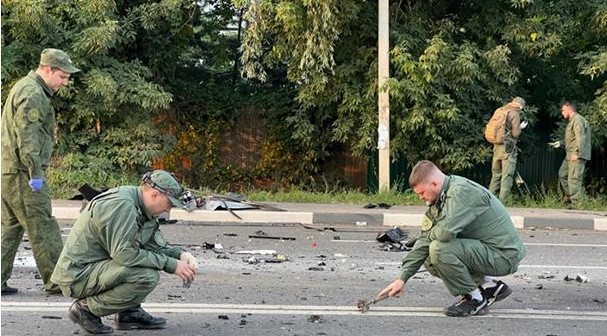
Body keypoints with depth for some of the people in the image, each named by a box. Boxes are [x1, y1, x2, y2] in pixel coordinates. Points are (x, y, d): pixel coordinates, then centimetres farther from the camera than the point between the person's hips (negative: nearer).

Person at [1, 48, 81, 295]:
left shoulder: (24, 87, 20)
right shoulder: (33, 94, -14)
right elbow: (27, 137, -21)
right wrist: (35, 173, -21)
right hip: (21, 173, -10)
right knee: (42, 228, -4)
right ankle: (56, 281, 1)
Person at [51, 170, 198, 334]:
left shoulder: (141, 208, 8)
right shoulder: (121, 204, -22)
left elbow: (157, 246, 13)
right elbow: (123, 253, -27)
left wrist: (181, 254, -7)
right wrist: (171, 264, -23)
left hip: (97, 264, 10)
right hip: (78, 274, -10)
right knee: (148, 277, -24)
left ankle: (129, 313, 9)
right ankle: (87, 308, -9)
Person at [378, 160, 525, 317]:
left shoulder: (462, 191, -22)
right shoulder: (440, 199, 7)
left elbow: (446, 232, -34)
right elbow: (424, 239, 7)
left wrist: (431, 234, -9)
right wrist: (402, 278, 3)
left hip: (504, 255, -10)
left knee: (439, 249, -24)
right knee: (430, 261, 10)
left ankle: (475, 299, -6)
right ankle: (490, 286, 14)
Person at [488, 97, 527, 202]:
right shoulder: (514, 114, -8)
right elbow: (515, 133, -13)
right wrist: (520, 127, 7)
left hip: (496, 146, 7)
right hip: (508, 148, -7)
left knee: (496, 175, 14)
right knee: (507, 176, -4)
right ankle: (502, 202, -8)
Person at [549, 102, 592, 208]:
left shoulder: (578, 120, -11)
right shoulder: (572, 121, 22)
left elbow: (581, 138, -21)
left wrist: (577, 153, -25)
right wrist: (561, 143, 22)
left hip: (577, 156, -11)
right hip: (570, 155, 11)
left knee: (574, 179, -11)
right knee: (562, 174, 16)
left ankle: (575, 204, -10)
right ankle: (569, 197, 22)